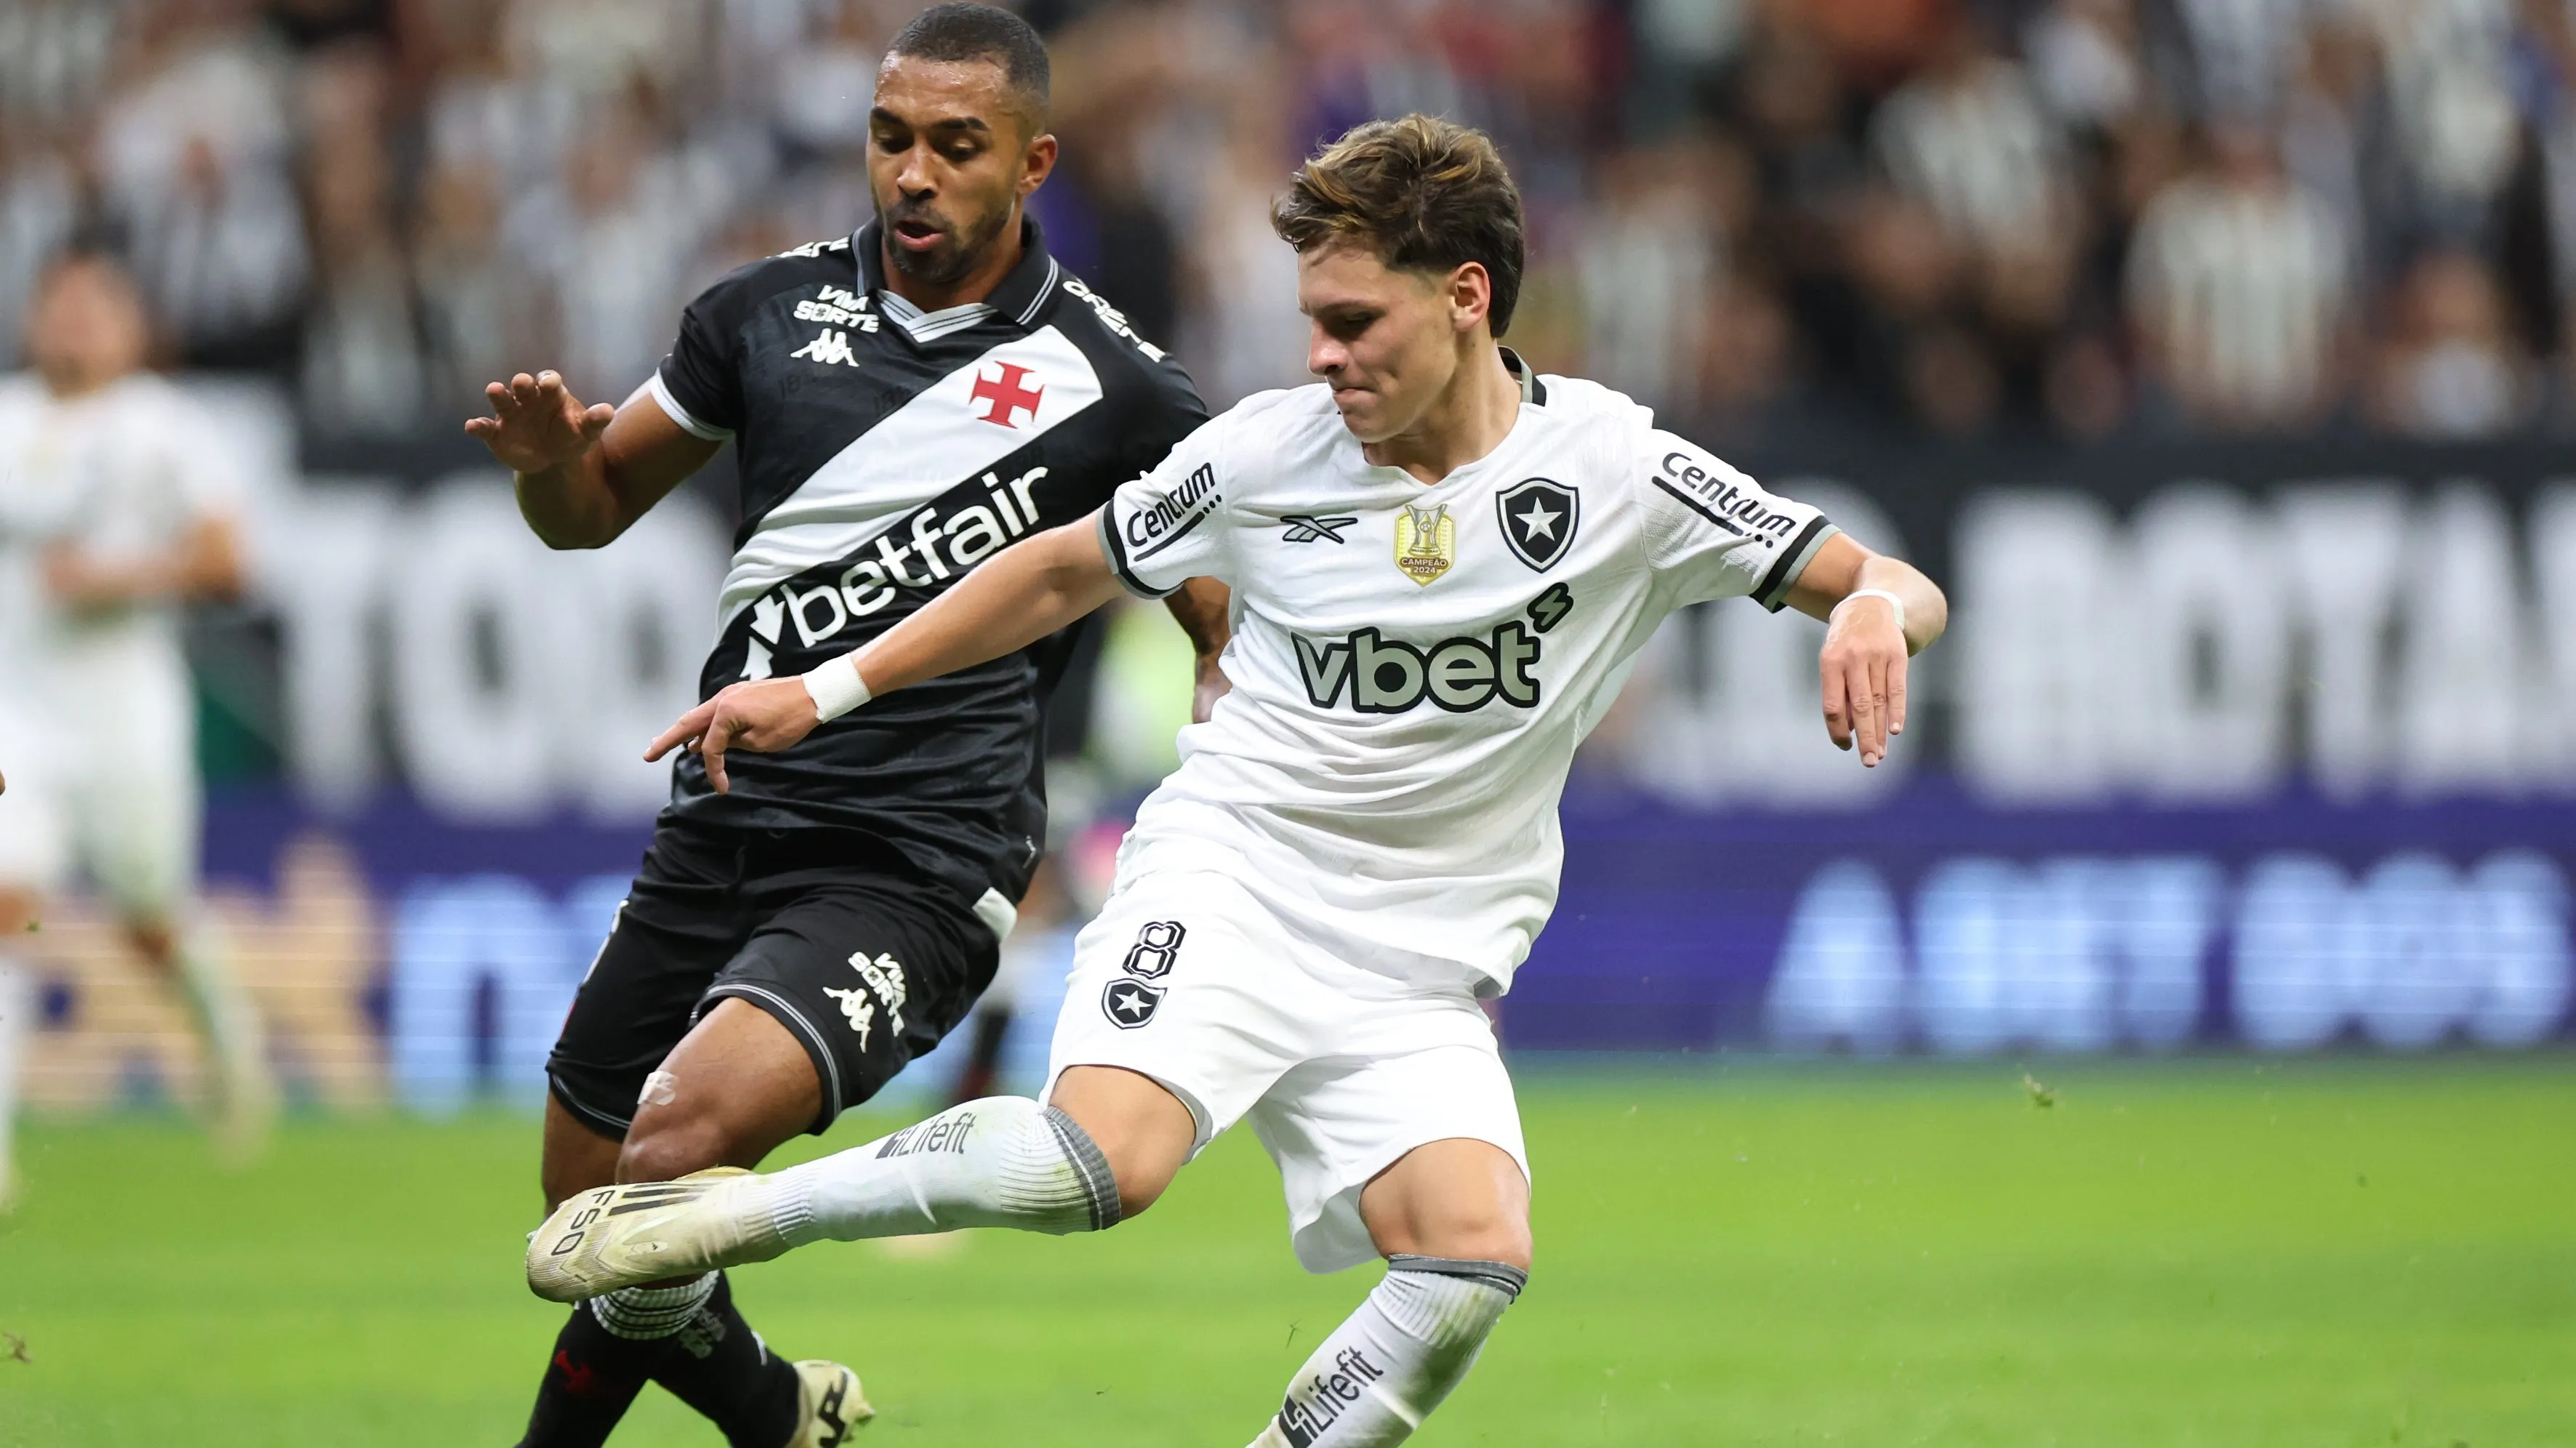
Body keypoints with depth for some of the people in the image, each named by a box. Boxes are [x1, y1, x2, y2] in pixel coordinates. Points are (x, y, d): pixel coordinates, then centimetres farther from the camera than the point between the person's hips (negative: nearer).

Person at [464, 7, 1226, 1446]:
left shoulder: (1116, 390, -3)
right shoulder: (772, 311, 7)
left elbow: (1235, 636, 6)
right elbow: (596, 506, 17)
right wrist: (549, 456, -6)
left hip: (916, 872, -5)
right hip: (722, 826, 5)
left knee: (684, 1141, -27)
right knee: (588, 1203, 9)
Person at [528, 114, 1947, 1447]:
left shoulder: (1609, 468, -5)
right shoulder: (1267, 451, -2)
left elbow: (1903, 591, -4)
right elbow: (1065, 572, 13)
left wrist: (1875, 608, -30)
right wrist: (822, 690, 11)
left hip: (1417, 970, 1)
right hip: (1229, 874, -1)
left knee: (1474, 1257, -26)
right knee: (1112, 1154, -30)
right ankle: (718, 1216, -16)